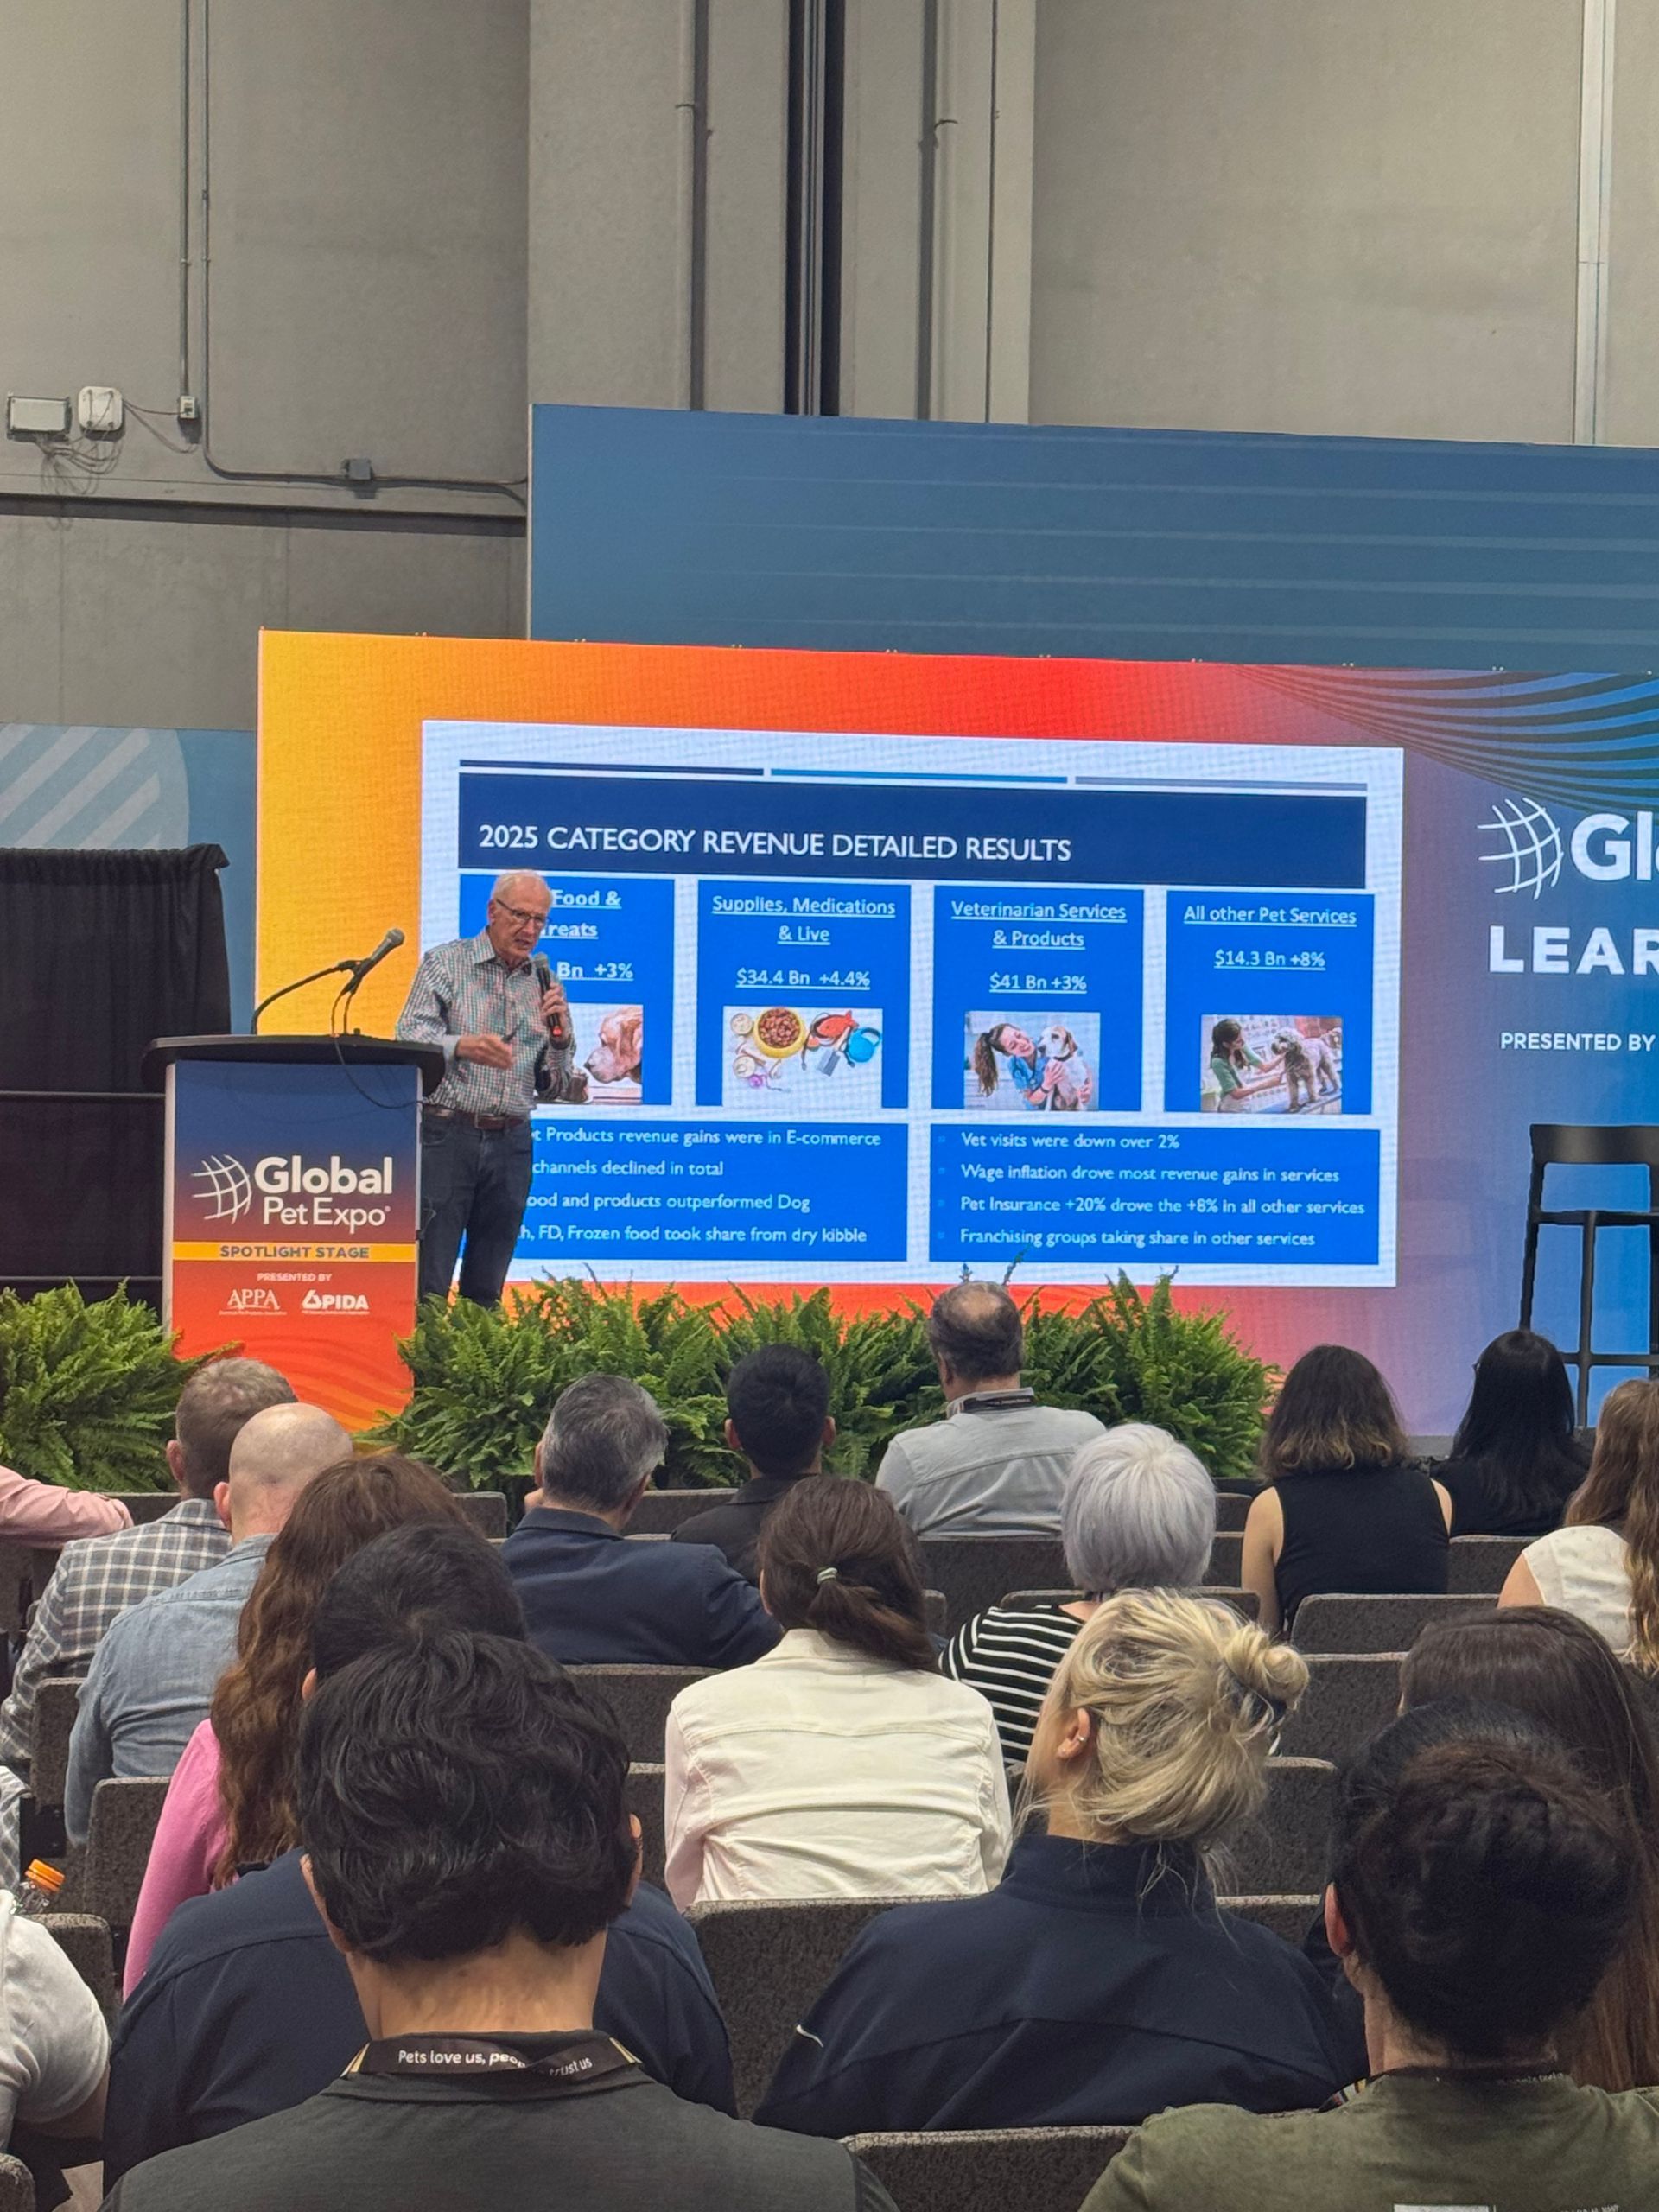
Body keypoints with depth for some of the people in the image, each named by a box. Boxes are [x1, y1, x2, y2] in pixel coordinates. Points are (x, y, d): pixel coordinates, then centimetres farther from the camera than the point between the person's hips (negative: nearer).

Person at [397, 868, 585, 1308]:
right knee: (427, 1284, -7)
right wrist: (461, 1046, -28)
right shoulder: (445, 963, 5)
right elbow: (410, 1037, -9)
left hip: (510, 1141, 4)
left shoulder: (545, 985, 15)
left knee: (486, 1289, 6)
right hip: (445, 1134, -4)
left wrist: (561, 1033, -4)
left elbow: (562, 1087, 15)